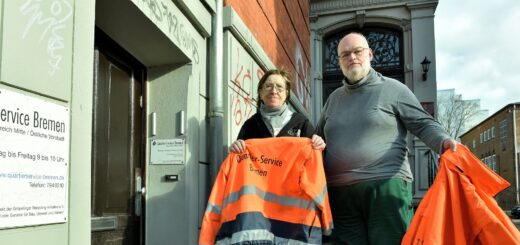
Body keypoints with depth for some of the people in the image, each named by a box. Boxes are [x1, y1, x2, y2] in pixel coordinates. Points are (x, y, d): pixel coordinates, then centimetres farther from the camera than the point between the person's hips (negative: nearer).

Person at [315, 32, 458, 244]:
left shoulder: (392, 88, 8)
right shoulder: (334, 98, 22)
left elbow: (424, 124, 4)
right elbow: (319, 139, 30)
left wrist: (444, 141, -15)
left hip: (387, 185, -4)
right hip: (340, 193, 4)